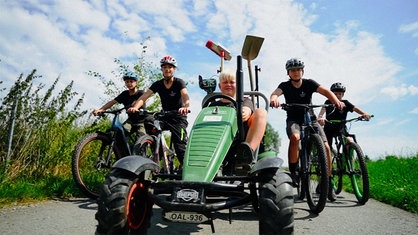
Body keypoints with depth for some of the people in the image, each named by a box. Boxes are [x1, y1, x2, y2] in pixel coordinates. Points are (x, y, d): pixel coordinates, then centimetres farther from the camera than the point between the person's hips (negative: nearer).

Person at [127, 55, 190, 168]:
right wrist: (135, 107, -33)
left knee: (180, 146, -12)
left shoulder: (179, 82, -9)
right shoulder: (158, 84, 0)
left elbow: (185, 96, -29)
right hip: (165, 117, 4)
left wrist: (186, 107, -52)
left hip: (178, 118, -4)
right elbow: (144, 97, -13)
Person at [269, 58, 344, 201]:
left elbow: (325, 91, -18)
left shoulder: (309, 83, -3)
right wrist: (274, 99, -52)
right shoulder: (285, 85, -5)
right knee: (295, 137, -37)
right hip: (293, 120, -1)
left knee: (325, 147, -16)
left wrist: (337, 101, -40)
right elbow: (275, 93, -26)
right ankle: (292, 171, -17)